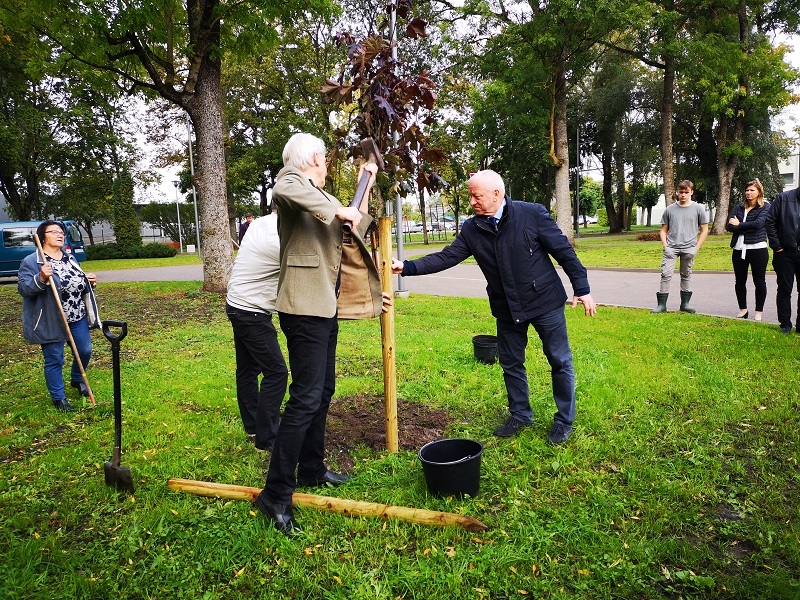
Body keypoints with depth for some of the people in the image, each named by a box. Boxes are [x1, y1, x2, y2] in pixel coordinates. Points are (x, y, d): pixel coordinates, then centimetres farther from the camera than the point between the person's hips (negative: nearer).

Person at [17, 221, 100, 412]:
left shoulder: (70, 258, 11)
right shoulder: (31, 262, -10)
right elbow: (23, 289, -15)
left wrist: (90, 281, -2)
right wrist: (41, 278, -32)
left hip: (77, 317, 6)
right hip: (51, 321, -6)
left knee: (85, 351, 15)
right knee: (54, 360, 4)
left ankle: (77, 379, 42)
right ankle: (58, 397, 18)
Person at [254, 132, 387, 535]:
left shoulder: (320, 197, 20)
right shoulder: (292, 181, -7)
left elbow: (349, 236, 34)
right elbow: (282, 191, -34)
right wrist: (336, 210, -29)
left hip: (325, 306, 10)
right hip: (304, 307, -10)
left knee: (323, 390, 18)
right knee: (306, 397, -11)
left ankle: (312, 470, 33)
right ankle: (275, 495, -3)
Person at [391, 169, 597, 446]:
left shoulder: (532, 214, -14)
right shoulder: (472, 229, -3)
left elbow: (564, 251, -9)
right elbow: (446, 257, -5)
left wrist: (582, 289, -8)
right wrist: (407, 267, -16)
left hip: (545, 302, -4)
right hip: (507, 309, 4)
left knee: (560, 362, 7)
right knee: (511, 363, 14)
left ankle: (564, 420, 25)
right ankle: (520, 414, 35)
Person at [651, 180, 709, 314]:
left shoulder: (698, 209, 2)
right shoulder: (670, 209, 4)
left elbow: (704, 230, 5)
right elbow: (663, 230, 10)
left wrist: (696, 248, -3)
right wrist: (665, 246, -2)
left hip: (688, 248, 0)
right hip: (671, 248, 0)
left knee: (686, 275, 11)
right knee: (666, 274, -8)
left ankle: (685, 303, 20)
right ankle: (662, 304, -4)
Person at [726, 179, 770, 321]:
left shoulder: (765, 207, 1)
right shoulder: (739, 207, 12)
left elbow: (758, 223, -16)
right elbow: (729, 226, -1)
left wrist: (739, 225, -6)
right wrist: (748, 228, -14)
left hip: (758, 249, -4)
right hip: (739, 249, 4)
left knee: (759, 281, 4)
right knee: (740, 281, 10)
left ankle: (759, 311, 14)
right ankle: (743, 309, 23)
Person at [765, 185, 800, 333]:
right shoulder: (784, 198, -3)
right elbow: (770, 222, -3)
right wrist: (776, 246, -6)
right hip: (785, 253, -1)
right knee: (784, 290, 7)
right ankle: (785, 324, 17)